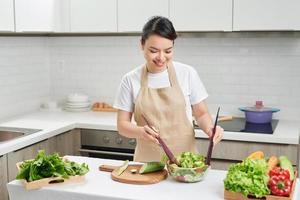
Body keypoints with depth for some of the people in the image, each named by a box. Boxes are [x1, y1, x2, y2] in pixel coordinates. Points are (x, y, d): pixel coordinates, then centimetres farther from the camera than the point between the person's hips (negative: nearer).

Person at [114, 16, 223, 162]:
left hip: (184, 158, 0)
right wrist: (141, 131, -16)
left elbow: (201, 114, 7)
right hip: (147, 160, 1)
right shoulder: (130, 80, 0)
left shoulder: (187, 73, -1)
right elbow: (122, 125, 3)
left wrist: (210, 128, -13)